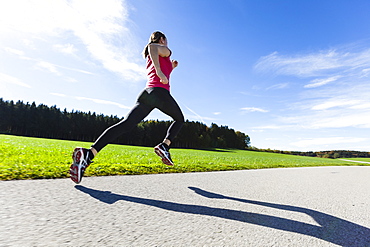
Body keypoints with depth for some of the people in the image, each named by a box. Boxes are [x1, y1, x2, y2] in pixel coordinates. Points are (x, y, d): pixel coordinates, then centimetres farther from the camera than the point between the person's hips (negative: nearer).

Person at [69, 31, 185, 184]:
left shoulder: (150, 58, 35)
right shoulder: (165, 51, 12)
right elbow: (152, 47, -12)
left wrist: (171, 67, 41)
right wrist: (160, 71, -20)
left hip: (146, 93, 6)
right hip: (160, 92, -6)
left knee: (125, 125, -9)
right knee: (179, 119, 16)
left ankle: (89, 154, -24)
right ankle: (164, 146, -8)